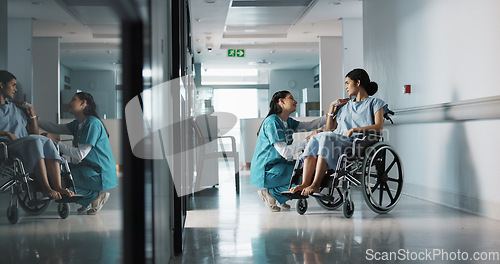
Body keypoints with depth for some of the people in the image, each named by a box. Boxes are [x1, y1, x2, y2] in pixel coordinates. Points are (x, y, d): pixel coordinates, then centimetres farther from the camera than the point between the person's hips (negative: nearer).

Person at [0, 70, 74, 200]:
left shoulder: (17, 109, 30)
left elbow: (34, 132, 27)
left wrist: (32, 111, 18)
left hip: (26, 147, 5)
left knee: (47, 142, -28)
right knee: (35, 140, -34)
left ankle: (58, 187, -42)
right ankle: (46, 188, -43)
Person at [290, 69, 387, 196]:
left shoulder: (374, 102, 15)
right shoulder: (346, 106, 33)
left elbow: (379, 127, -4)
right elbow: (329, 128, 28)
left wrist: (354, 130, -14)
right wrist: (332, 108, 21)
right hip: (339, 144, 6)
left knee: (325, 137, -34)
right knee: (314, 140, -27)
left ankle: (316, 185, -43)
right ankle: (305, 185, -40)